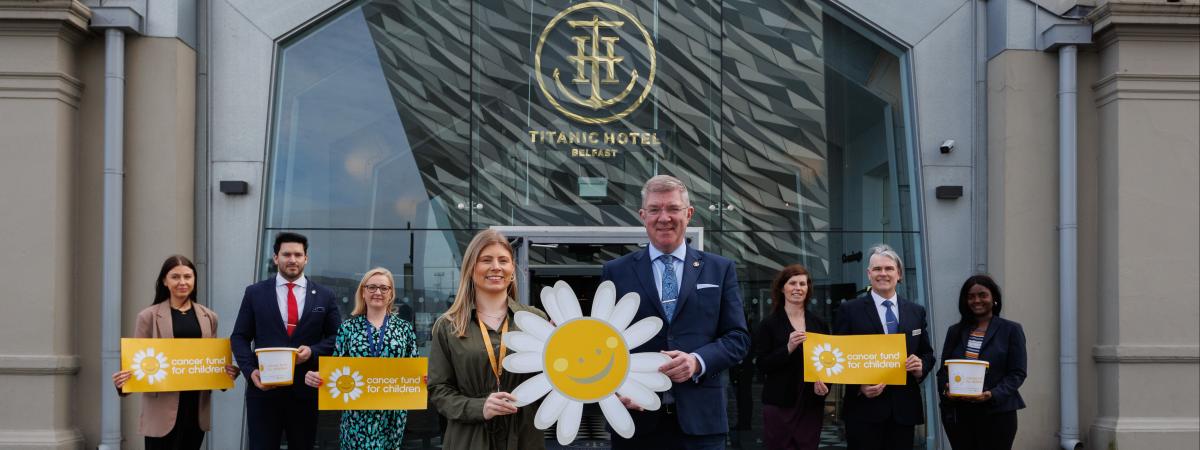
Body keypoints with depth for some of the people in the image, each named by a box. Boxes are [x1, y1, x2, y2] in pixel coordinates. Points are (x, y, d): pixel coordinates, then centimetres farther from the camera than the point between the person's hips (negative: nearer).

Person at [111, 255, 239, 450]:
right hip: (163, 409, -4)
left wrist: (228, 372, -2)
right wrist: (123, 379, -20)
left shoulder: (208, 317, 12)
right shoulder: (149, 316, 1)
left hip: (197, 408, 4)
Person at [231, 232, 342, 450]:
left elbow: (337, 338, 7)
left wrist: (313, 351, -12)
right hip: (263, 389, -1)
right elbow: (239, 337, 6)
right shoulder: (255, 293, 6)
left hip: (305, 391, 1)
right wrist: (250, 370, -10)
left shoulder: (324, 296, 6)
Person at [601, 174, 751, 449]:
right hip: (635, 417, 0)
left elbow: (738, 337, 5)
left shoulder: (720, 269, 9)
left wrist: (698, 361, -12)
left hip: (699, 418, 0)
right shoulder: (616, 272, 8)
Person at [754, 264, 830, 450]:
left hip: (812, 403, 3)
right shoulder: (769, 324, -1)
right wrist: (788, 348, -20)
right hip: (779, 403, -3)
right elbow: (762, 364, -7)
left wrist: (825, 383, -5)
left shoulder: (819, 324, 9)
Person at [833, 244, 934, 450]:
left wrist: (921, 367, -5)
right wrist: (859, 386, -15)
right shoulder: (849, 310, 1)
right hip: (865, 409, -3)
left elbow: (927, 353, 18)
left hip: (904, 409, 3)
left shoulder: (916, 312, 12)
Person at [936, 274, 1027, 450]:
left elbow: (1017, 373, -3)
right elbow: (943, 369, 12)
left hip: (997, 413, -3)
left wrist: (993, 394, -18)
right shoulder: (955, 331, 13)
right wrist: (945, 390, -8)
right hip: (958, 413, 3)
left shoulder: (1011, 330, 2)